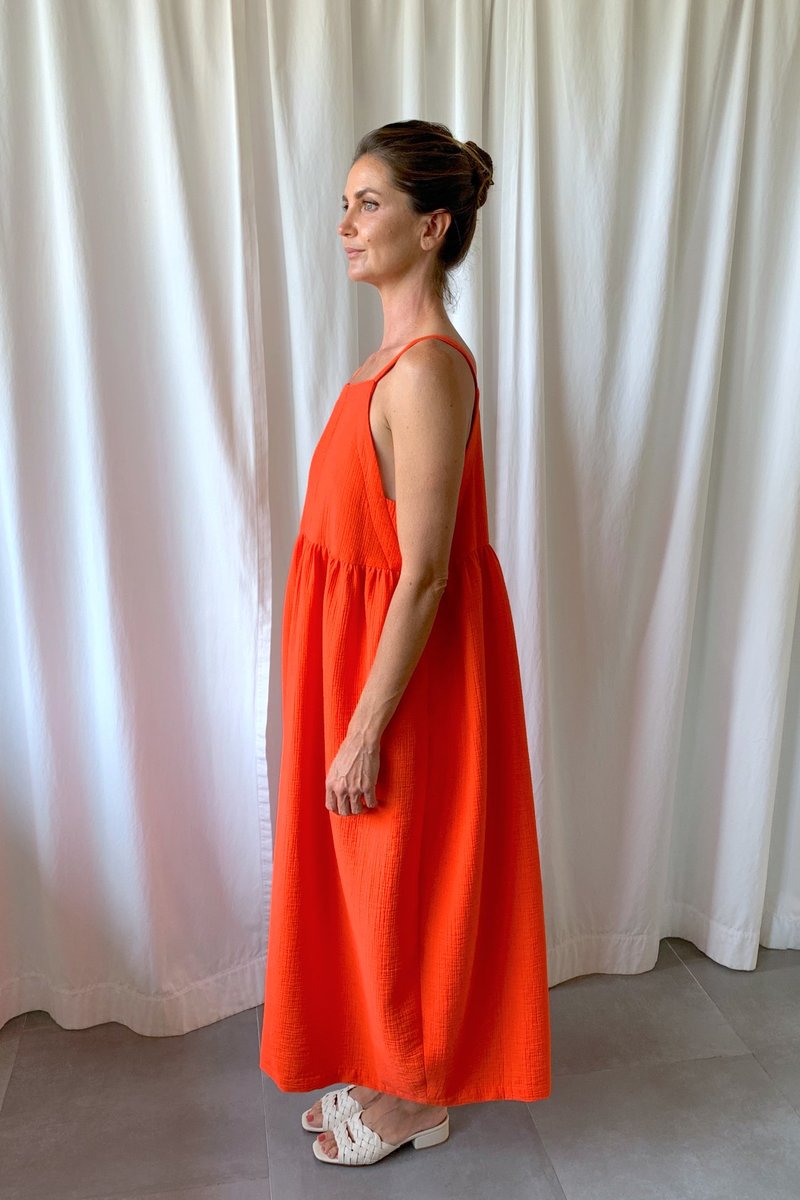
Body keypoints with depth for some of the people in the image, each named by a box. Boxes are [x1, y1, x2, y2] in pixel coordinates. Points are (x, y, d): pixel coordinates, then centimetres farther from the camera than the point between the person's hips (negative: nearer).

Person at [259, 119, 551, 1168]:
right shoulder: (403, 352, 8)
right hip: (364, 651, 9)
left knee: (401, 883, 11)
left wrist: (365, 733, -18)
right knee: (371, 881, 23)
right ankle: (384, 1072, 46)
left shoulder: (427, 369, -23)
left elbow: (423, 577, -24)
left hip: (405, 675, -9)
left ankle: (412, 1101, 38)